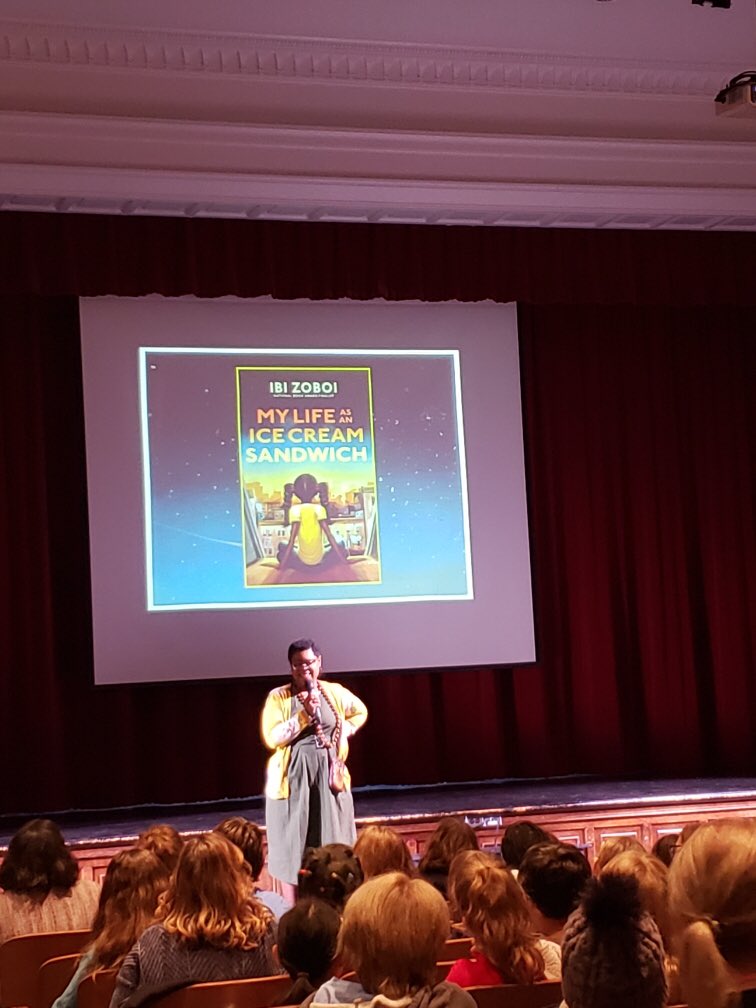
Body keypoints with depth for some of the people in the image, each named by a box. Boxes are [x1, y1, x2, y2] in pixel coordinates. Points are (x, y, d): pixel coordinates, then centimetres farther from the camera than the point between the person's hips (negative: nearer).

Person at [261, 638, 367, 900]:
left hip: (328, 778, 2)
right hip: (292, 780, -2)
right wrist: (304, 714, -19)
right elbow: (272, 738, -12)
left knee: (332, 849, 4)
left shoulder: (335, 692, 5)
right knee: (291, 850, -1)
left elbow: (360, 712, 23)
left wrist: (343, 732, 5)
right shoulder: (278, 697, -3)